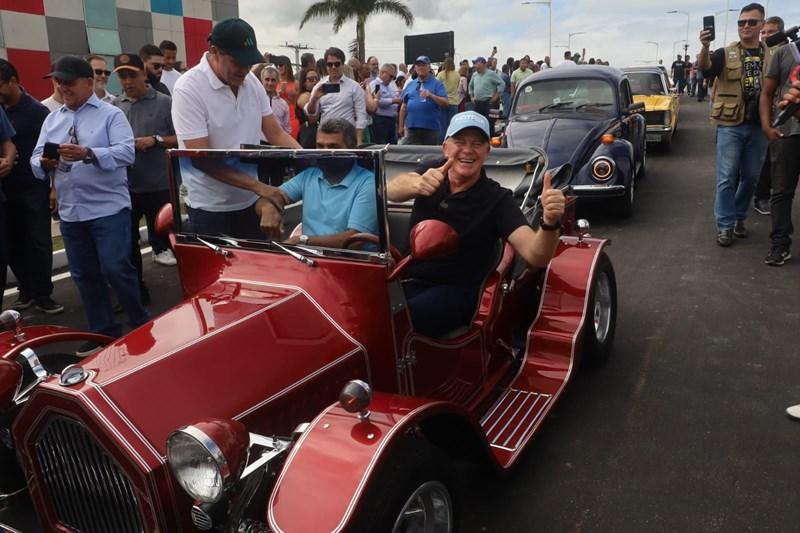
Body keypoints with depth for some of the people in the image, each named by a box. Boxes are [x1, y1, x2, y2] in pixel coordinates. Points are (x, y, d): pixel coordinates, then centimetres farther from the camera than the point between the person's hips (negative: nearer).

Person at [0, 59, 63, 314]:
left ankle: (42, 295, 10)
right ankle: (26, 290, 22)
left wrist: (55, 187, -12)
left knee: (39, 244, 1)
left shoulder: (36, 111, -7)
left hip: (34, 191, -5)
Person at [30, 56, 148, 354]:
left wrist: (89, 154, -29)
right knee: (84, 275, 11)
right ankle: (103, 330, 24)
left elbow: (126, 152, -16)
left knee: (115, 269, -8)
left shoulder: (111, 115, -2)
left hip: (108, 208, -6)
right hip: (69, 212, 6)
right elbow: (35, 159, 10)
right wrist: (43, 164, -13)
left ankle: (141, 325, 11)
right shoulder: (51, 120, 15)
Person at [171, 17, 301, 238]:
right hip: (211, 208, -5)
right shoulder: (188, 89, -16)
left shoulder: (252, 82, 2)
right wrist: (259, 186, -26)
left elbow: (276, 133, 6)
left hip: (250, 202, 6)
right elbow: (201, 159, -21)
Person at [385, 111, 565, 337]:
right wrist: (418, 184, -41)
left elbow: (535, 256, -17)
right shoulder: (432, 171, 3)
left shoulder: (497, 199, -6)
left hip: (456, 291, -3)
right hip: (410, 280, 3)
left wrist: (550, 223, -39)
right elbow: (391, 189, -18)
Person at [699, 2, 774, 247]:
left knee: (750, 177, 10)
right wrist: (705, 47, -39)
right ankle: (725, 225, 4)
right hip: (731, 125, -3)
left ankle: (739, 217, 26)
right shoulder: (726, 53, 0)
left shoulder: (771, 55, 8)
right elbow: (705, 70, -20)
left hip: (759, 126, 3)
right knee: (727, 178, -3)